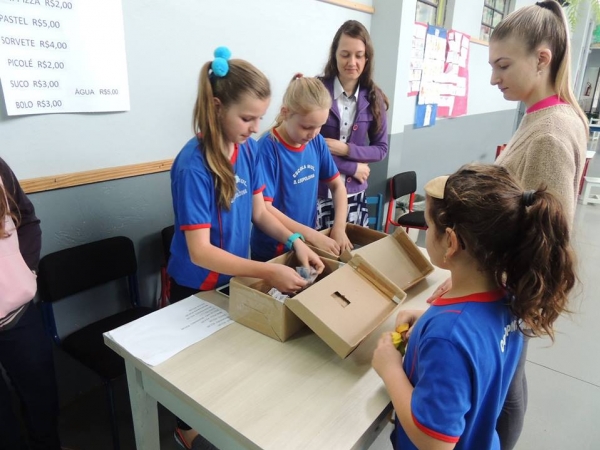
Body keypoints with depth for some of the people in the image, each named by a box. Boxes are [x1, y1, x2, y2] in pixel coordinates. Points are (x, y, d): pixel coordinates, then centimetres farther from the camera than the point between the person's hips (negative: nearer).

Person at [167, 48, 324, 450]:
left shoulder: (249, 149, -8)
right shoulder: (193, 166, -28)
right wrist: (268, 272, -36)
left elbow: (259, 211, 0)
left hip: (235, 276, 6)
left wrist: (294, 241, -16)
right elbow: (199, 252, -30)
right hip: (198, 285, -6)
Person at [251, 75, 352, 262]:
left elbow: (337, 185, 6)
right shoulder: (268, 147, -20)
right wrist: (312, 235, -23)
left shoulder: (317, 142, -3)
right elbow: (263, 209, -24)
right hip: (271, 251, -5)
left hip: (307, 246, 6)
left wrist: (339, 227, -8)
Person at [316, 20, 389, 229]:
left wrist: (346, 149, -11)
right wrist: (352, 167, -11)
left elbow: (381, 148, 6)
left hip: (354, 194, 4)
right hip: (316, 192, -3)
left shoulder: (374, 99, 3)